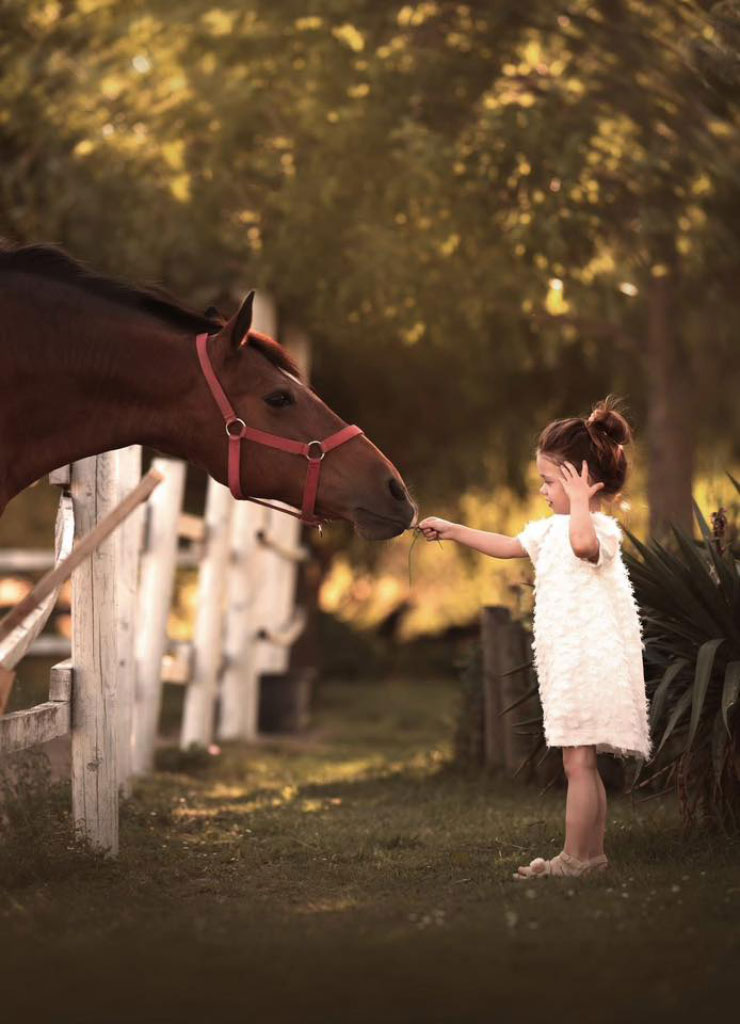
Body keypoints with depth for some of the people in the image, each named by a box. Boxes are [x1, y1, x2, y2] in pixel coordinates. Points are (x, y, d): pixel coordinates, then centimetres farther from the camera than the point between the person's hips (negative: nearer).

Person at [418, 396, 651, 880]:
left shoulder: (601, 528, -14)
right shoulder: (552, 528, 16)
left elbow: (583, 541, -40)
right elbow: (507, 546, 29)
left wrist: (579, 499, -26)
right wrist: (453, 530, 28)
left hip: (591, 656, -10)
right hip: (568, 660, 10)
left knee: (578, 761, -9)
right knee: (582, 763, 12)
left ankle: (575, 858, -6)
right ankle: (593, 853, 18)